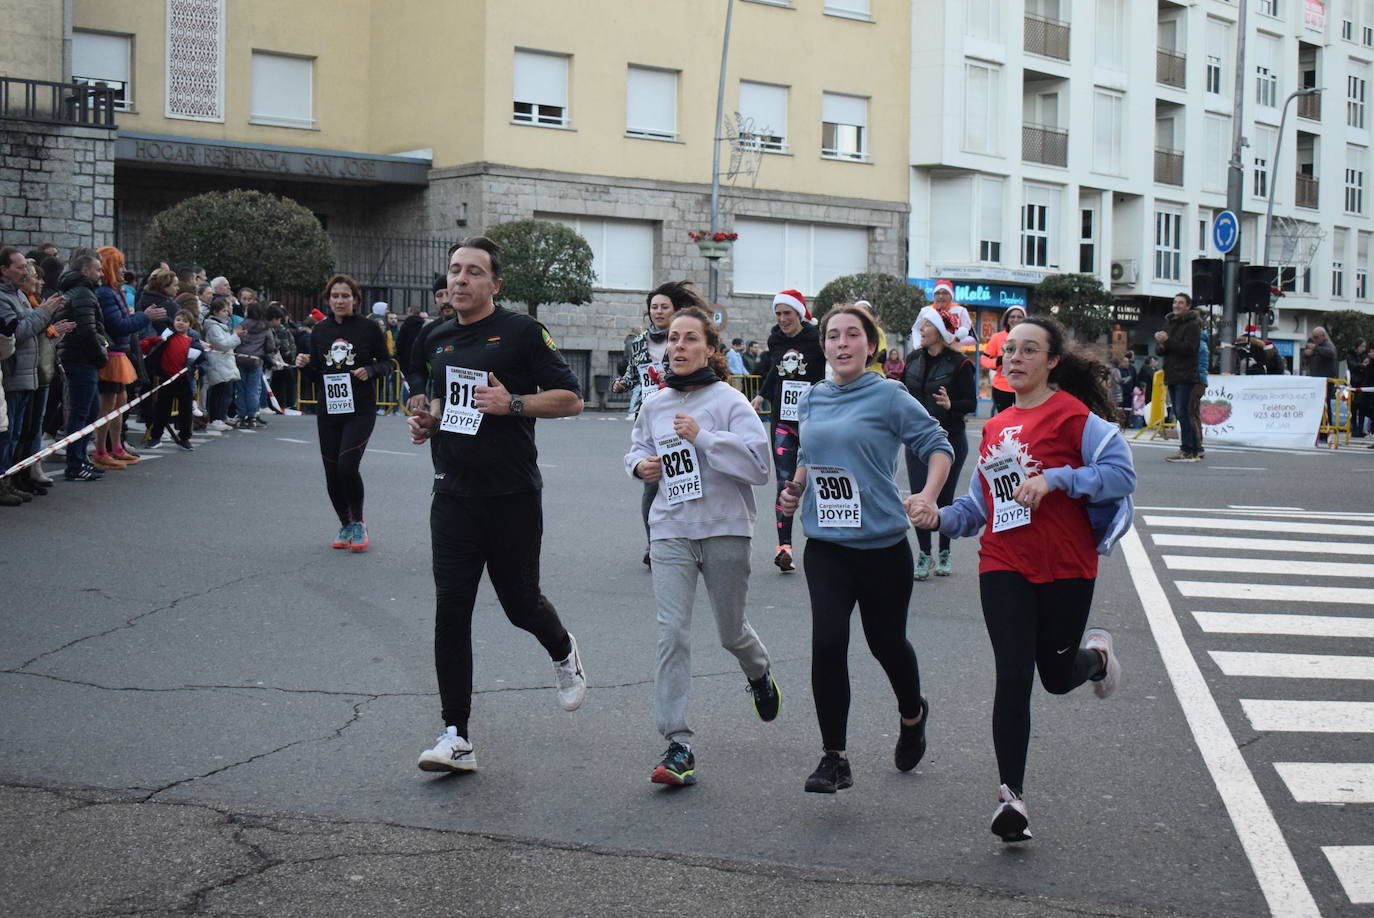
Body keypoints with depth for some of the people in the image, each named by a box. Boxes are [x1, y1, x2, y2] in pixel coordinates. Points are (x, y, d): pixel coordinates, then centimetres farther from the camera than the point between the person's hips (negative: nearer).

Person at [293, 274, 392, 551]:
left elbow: (386, 363, 4)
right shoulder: (320, 331, 7)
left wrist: (370, 371, -15)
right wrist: (304, 365, -7)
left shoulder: (368, 328, -4)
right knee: (332, 474, 7)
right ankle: (345, 524, 28)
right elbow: (316, 376, 13)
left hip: (361, 410, -4)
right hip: (328, 411, 4)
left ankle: (358, 523, 3)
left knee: (347, 465, -18)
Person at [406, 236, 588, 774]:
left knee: (520, 602, 7)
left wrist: (513, 403, -20)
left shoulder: (521, 333, -5)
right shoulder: (439, 340, 13)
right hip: (454, 495, 4)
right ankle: (456, 738, 0)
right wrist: (429, 421, 8)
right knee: (451, 611, -4)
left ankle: (562, 652, 44)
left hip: (513, 496, -4)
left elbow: (570, 399, -6)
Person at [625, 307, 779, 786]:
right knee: (672, 633, -10)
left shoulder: (729, 401, -7)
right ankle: (678, 746, -8)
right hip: (670, 531, 3)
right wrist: (641, 464, 3)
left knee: (731, 632, 12)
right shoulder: (654, 405, 7)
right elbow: (638, 448, 26)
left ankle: (759, 674, 50)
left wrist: (703, 436, -19)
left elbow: (759, 464, -15)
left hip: (725, 530, -3)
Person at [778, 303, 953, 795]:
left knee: (885, 641, 12)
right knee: (827, 642, -13)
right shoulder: (812, 399, 8)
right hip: (826, 545, 3)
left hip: (882, 543, -3)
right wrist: (796, 489, 5)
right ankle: (834, 758, -2)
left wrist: (928, 496, -22)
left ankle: (913, 715, 45)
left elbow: (938, 446, -6)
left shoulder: (888, 396, -7)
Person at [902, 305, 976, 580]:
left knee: (943, 498, 5)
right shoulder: (914, 358, 6)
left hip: (949, 440, -4)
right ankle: (924, 555, 8)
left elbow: (971, 403, -12)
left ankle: (944, 553, 22)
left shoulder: (959, 363, -10)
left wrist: (950, 405, -30)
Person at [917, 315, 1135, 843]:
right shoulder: (995, 427, 12)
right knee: (1013, 677, -5)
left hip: (1066, 567, -3)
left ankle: (1098, 654, 46)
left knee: (1057, 676, 9)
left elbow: (1121, 473, -15)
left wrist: (1054, 478, -23)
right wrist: (942, 518, -1)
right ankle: (1011, 796, 1)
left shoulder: (1073, 413, -7)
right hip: (1004, 567, 4)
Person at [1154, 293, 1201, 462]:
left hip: (1185, 376, -8)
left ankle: (1189, 451, -13)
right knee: (1179, 414, 9)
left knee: (1182, 413, -13)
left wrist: (1167, 341, -20)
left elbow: (1189, 348, -18)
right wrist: (1161, 345, -8)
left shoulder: (1193, 325, -6)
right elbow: (1159, 349, 15)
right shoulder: (1168, 322, 18)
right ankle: (1192, 449, 14)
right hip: (1172, 375, 8)